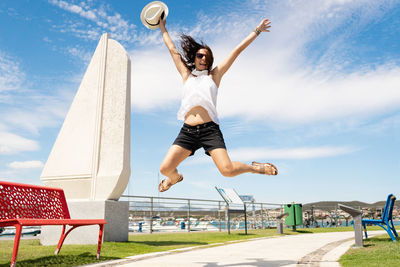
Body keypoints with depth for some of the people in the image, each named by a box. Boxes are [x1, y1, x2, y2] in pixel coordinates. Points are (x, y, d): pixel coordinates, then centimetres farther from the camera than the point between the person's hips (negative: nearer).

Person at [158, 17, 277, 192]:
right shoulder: (186, 75, 20)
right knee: (165, 168, -9)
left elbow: (237, 51, 16)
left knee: (228, 170, -16)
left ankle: (254, 167, 17)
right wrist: (162, 28, 36)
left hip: (210, 130, -2)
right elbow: (173, 49, 28)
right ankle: (176, 178, 29)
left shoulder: (214, 75, 16)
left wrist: (257, 31, 21)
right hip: (187, 131, 2)